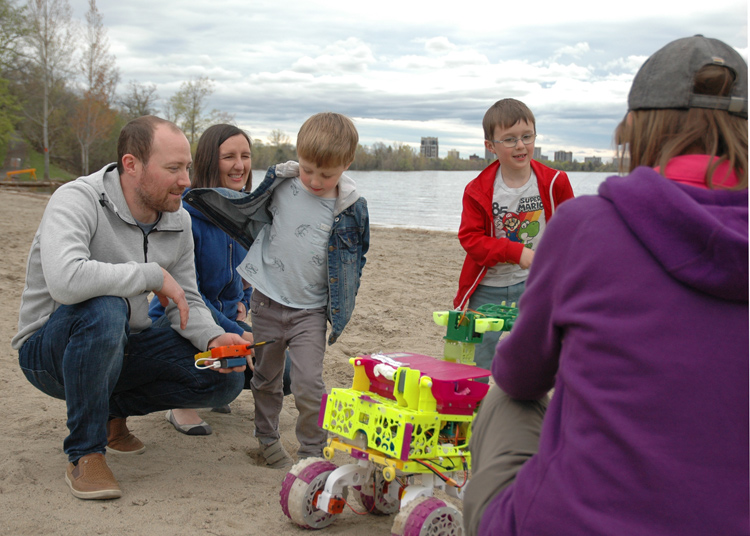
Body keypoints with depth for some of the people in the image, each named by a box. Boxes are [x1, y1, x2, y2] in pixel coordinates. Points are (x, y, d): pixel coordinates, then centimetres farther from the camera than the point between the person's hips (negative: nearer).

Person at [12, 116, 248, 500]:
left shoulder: (178, 222, -1)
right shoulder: (77, 201, -23)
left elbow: (187, 303, 4)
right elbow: (65, 280, -42)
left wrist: (213, 338, -19)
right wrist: (155, 274, -31)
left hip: (119, 347, 6)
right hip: (49, 349, -6)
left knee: (226, 379, -9)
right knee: (104, 309, -40)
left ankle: (113, 410, 13)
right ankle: (85, 454, -20)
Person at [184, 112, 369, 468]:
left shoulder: (351, 208, -8)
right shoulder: (281, 183, -5)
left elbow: (354, 261, 4)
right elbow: (248, 211, 14)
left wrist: (340, 311, 4)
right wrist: (200, 194, 9)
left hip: (311, 310, -2)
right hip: (267, 301, 2)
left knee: (308, 384, -10)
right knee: (266, 378, 15)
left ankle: (312, 453, 8)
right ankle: (267, 439, 35)